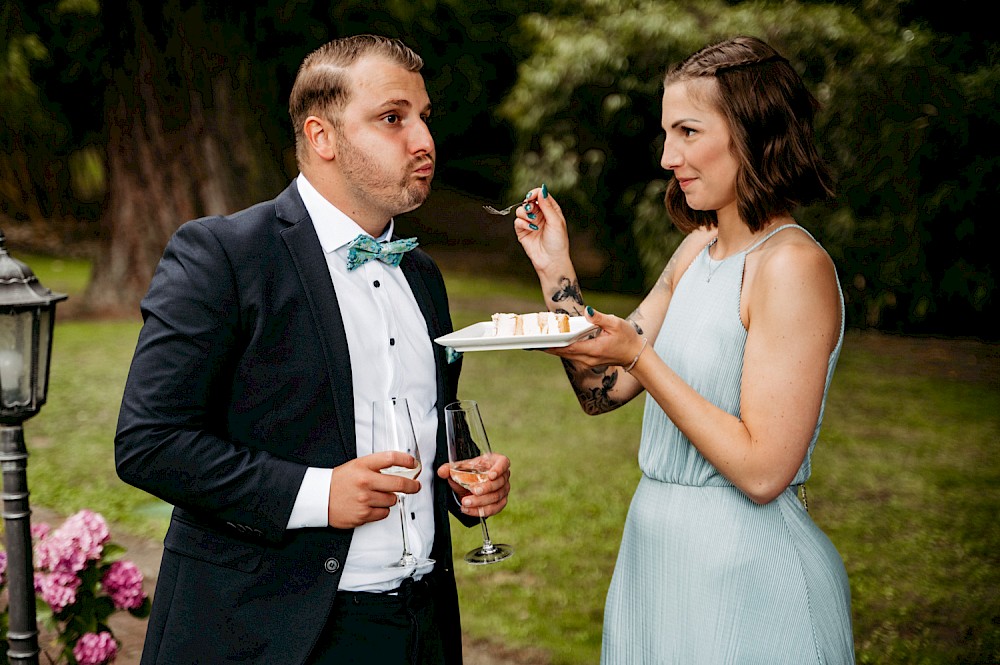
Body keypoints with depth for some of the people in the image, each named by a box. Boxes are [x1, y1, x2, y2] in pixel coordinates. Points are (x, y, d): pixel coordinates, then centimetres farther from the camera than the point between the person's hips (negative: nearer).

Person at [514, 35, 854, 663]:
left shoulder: (793, 265, -19)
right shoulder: (698, 250, 7)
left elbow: (762, 470, -23)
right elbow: (602, 391, 10)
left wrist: (640, 358, -23)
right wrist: (556, 270, 1)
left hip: (747, 571, -8)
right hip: (656, 552, 8)